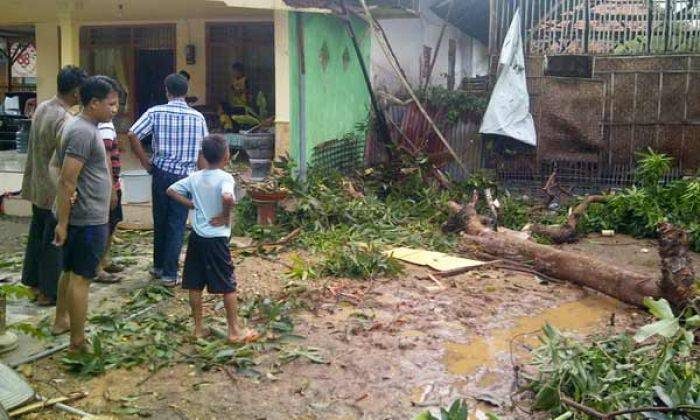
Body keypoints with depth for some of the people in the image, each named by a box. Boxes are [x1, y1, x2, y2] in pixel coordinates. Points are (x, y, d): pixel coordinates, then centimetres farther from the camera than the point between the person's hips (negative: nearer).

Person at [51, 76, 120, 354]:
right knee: (81, 278, -3)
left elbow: (63, 169, 20)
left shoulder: (83, 127, 10)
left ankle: (61, 320, 38)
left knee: (70, 271, 22)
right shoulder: (84, 132, -21)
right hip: (87, 219, -10)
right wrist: (62, 223, -22)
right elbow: (67, 181, -24)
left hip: (81, 216, 10)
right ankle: (78, 342, 5)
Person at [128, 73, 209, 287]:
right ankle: (169, 273, 6)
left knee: (160, 221, 16)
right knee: (177, 225, 4)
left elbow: (132, 135, -10)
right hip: (185, 176, -1)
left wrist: (146, 163, -1)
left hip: (161, 173, 1)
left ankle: (158, 266, 30)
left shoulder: (155, 112, -2)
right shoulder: (197, 117, 1)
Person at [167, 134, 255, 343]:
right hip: (216, 239, -5)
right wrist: (225, 216, -17)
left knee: (195, 285, 11)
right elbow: (227, 198, -34)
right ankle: (234, 331, 9)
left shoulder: (194, 177, 3)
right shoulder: (225, 178, -15)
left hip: (196, 237, 6)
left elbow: (171, 190, 9)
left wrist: (191, 204, 7)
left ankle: (198, 328, 20)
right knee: (228, 286, 5)